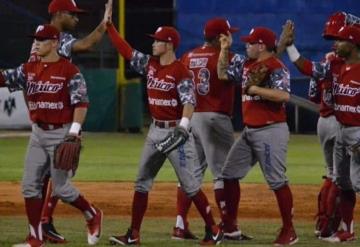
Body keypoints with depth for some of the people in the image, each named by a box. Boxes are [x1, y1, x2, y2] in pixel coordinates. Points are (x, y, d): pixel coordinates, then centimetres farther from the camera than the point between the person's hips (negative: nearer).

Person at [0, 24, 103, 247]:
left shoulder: (70, 71, -11)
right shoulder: (29, 69, 8)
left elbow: (81, 103, -14)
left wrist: (74, 132, -22)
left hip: (61, 133, -7)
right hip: (38, 133, 7)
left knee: (61, 187, -4)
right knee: (30, 185, 2)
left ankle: (92, 215, 22)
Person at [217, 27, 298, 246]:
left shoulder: (276, 67, -15)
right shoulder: (246, 64, 12)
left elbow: (284, 95, -29)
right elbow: (223, 74, 23)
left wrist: (254, 89, -26)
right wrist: (225, 49, 12)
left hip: (271, 131, -10)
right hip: (249, 131, 10)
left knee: (277, 180, -8)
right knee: (229, 174, 11)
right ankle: (230, 224, 20)